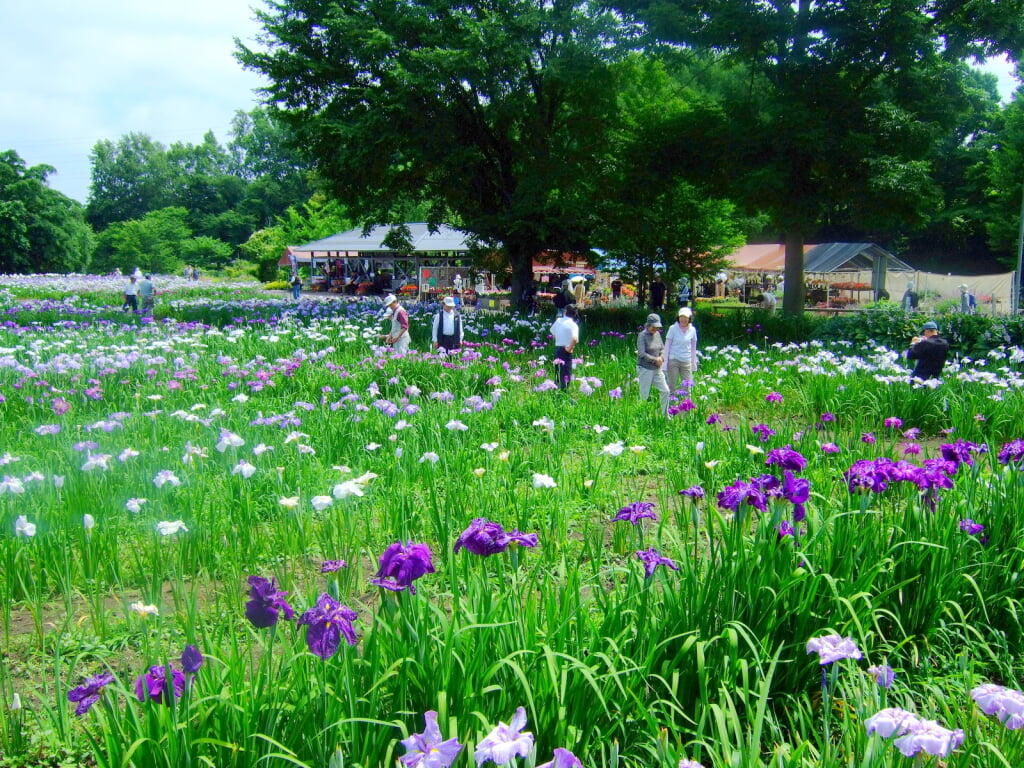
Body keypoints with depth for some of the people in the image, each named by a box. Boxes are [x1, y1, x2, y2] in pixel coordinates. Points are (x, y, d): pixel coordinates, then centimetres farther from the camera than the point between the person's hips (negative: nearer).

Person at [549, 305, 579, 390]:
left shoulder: (558, 320, 4)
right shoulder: (573, 325, -13)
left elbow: (552, 332, 17)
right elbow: (574, 339, -28)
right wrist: (570, 348, -15)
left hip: (557, 348, 6)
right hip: (566, 350, -6)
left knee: (558, 372, 16)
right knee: (566, 373, 0)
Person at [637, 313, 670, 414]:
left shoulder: (657, 334, 7)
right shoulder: (642, 336, -12)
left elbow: (662, 348, 16)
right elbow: (642, 354, -19)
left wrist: (661, 357, -5)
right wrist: (655, 360, -13)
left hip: (657, 369, 7)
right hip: (645, 369, -7)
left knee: (665, 391, 5)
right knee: (644, 395, -1)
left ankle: (665, 415, 17)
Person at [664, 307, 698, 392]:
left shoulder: (692, 330, 3)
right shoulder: (673, 328, -5)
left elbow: (693, 347, 13)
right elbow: (667, 346, -1)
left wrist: (694, 362, 15)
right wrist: (665, 362, -5)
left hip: (686, 361, 3)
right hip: (673, 360, -3)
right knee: (672, 386, -1)